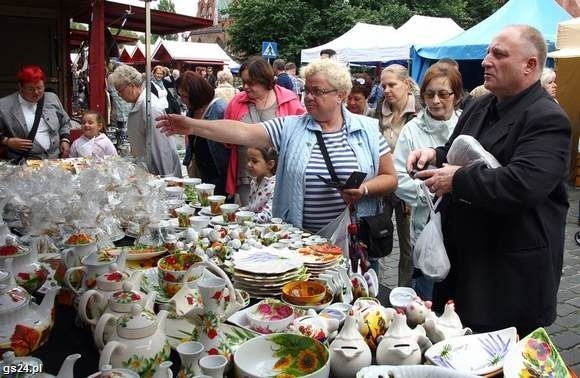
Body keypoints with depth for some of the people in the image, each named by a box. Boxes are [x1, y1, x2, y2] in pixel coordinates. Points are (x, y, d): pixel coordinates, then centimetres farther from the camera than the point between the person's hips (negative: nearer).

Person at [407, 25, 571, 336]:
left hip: (511, 271, -8)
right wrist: (434, 155, 0)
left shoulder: (547, 119, -16)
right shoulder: (480, 107, 11)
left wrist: (457, 180, -20)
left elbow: (521, 185, -30)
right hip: (462, 257, 8)